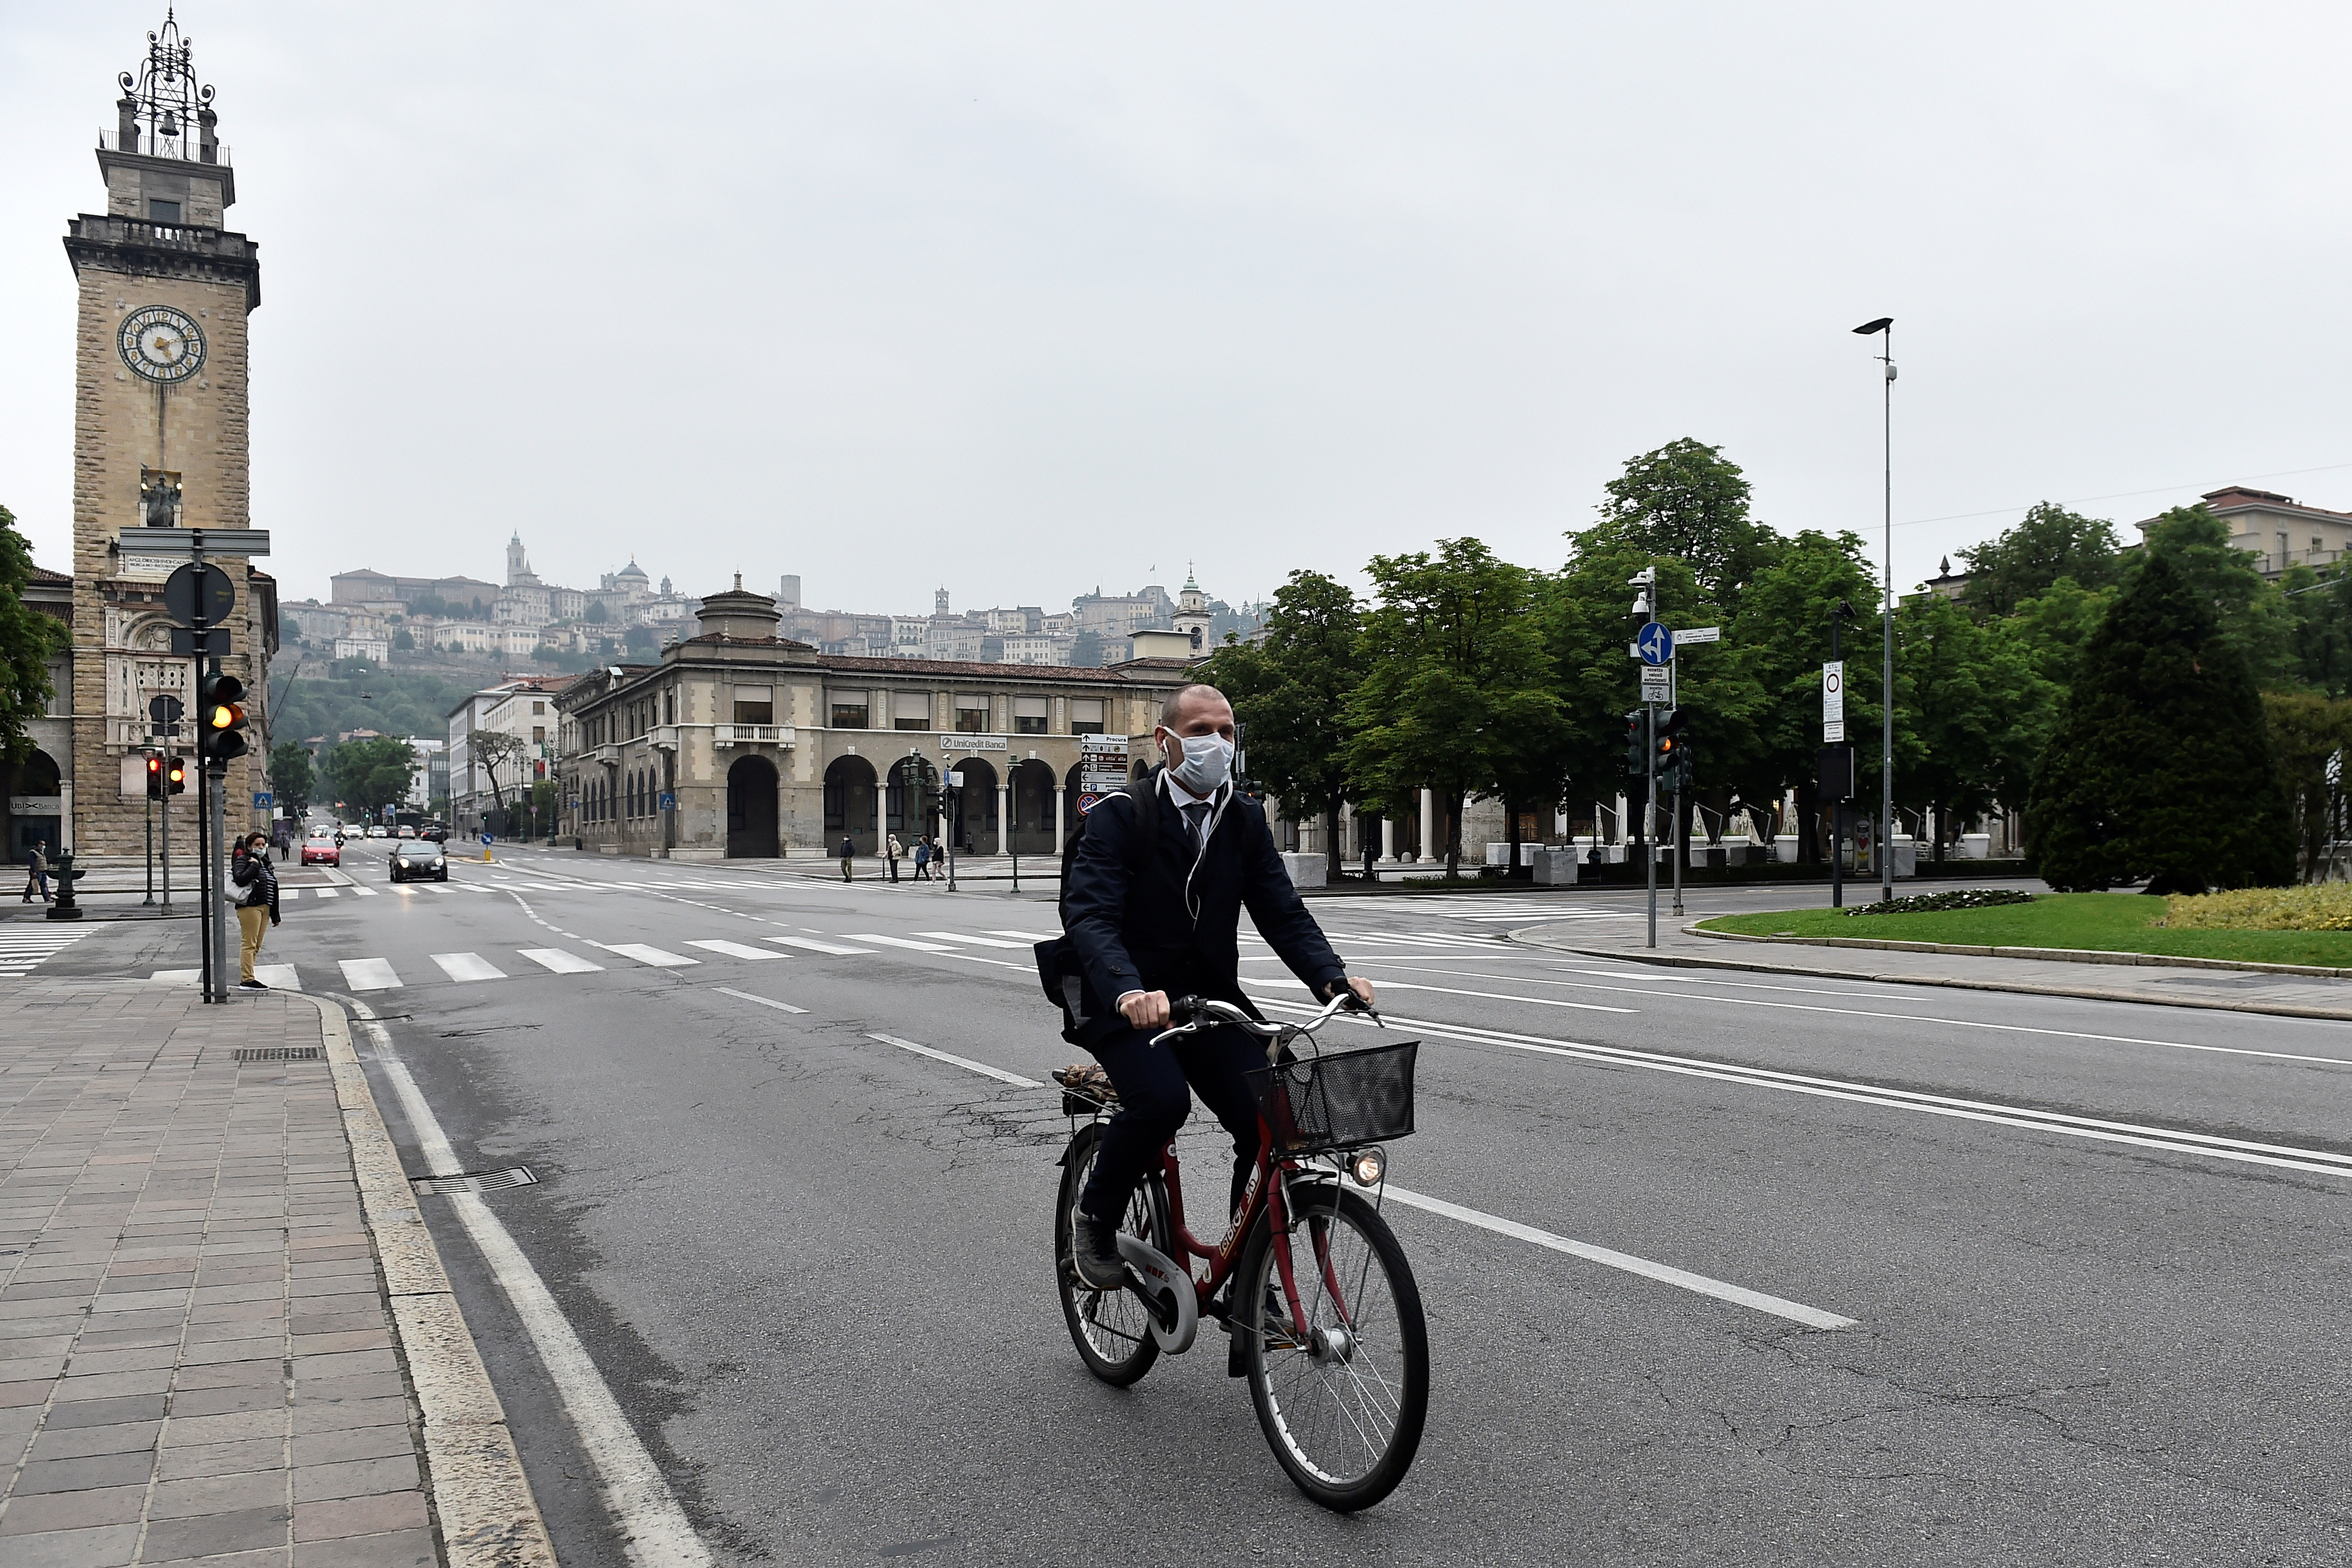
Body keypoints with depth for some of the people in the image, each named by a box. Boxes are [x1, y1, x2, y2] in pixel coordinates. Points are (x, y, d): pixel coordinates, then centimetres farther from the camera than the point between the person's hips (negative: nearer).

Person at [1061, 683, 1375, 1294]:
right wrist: (1128, 991, -41)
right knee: (1160, 1100, -32)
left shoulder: (1245, 822, 7)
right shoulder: (1120, 815, -9)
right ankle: (1094, 1221, -4)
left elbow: (1282, 912, -1)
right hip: (1131, 1004, -4)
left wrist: (1333, 977, -21)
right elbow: (1090, 914, -22)